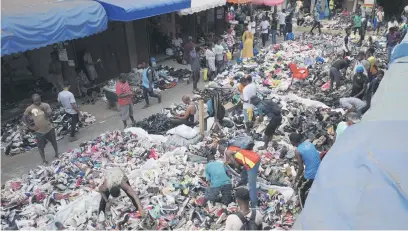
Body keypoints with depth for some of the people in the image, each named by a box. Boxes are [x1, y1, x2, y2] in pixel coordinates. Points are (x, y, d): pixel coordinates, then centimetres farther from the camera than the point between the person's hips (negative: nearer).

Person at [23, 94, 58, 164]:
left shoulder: (46, 105, -8)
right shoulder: (29, 109, -9)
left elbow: (49, 115, -16)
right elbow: (24, 118, 2)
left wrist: (44, 110, -34)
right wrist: (30, 126, -5)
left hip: (49, 129, 1)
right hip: (39, 131, -1)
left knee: (54, 143, 19)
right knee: (40, 147, 10)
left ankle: (57, 154, 43)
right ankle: (44, 160, 30)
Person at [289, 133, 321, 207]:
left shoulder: (298, 151, -17)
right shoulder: (309, 143, 3)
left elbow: (301, 168, -15)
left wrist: (296, 179, 0)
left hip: (311, 175, -7)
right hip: (320, 171, 7)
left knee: (300, 189, 18)